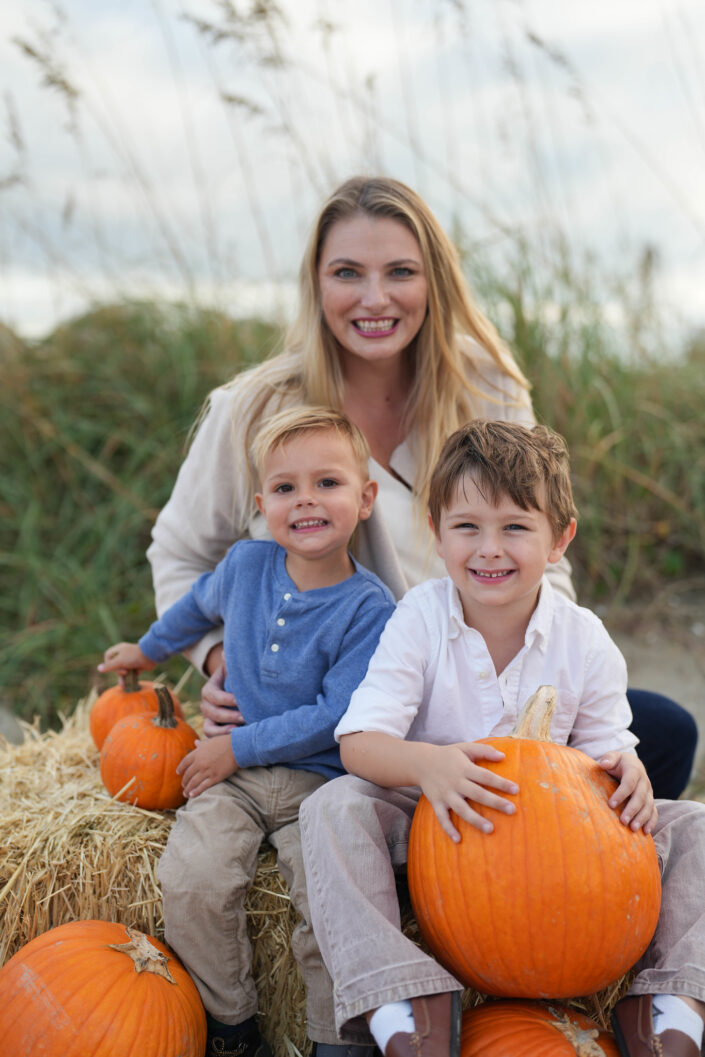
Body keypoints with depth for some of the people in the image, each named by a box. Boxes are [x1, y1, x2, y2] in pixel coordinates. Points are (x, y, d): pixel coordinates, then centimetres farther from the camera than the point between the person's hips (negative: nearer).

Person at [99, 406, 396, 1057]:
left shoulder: (369, 608, -12)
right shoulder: (246, 565, 2)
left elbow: (336, 716, -16)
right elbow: (202, 604, 27)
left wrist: (238, 746, -14)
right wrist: (150, 648, 39)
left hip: (321, 778, -3)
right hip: (234, 770, 4)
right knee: (191, 882, -21)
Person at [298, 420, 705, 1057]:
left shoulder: (584, 640, -7)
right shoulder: (420, 619, -12)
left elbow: (604, 747, 0)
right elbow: (358, 742, -19)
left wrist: (626, 770, -27)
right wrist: (426, 765, -41)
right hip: (433, 822, -1)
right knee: (333, 808, -30)